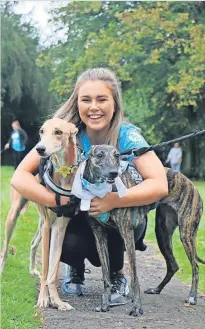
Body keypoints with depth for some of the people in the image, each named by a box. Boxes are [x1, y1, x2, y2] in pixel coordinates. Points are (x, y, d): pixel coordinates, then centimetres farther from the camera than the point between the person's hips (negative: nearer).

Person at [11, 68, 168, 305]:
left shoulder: (127, 136, -22)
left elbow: (160, 185, -33)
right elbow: (20, 177, -24)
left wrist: (114, 201, -44)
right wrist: (59, 200, -37)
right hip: (78, 216, 1)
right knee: (69, 243, -30)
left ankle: (117, 273, 1)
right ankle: (76, 268, 6)